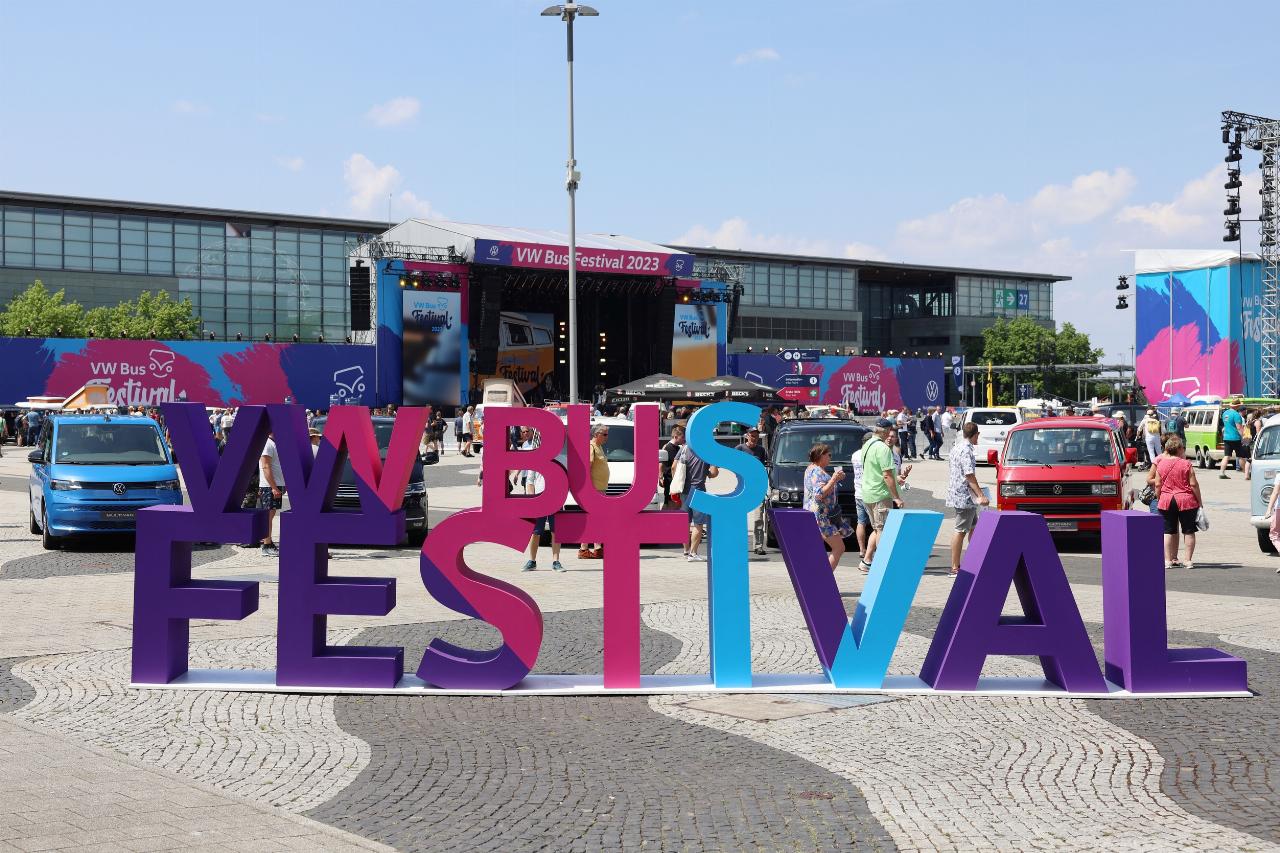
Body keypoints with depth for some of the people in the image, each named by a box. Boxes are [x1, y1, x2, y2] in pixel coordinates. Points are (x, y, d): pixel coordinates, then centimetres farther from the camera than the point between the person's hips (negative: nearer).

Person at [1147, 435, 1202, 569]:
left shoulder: (1161, 463, 1)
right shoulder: (1186, 464, -7)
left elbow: (1157, 485, 2)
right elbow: (1193, 484, -8)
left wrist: (1159, 499, 14)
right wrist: (1199, 500, 2)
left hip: (1166, 500, 2)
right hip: (1186, 500, -2)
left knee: (1168, 531, 8)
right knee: (1188, 531, 6)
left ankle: (1168, 560, 5)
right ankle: (1189, 560, 6)